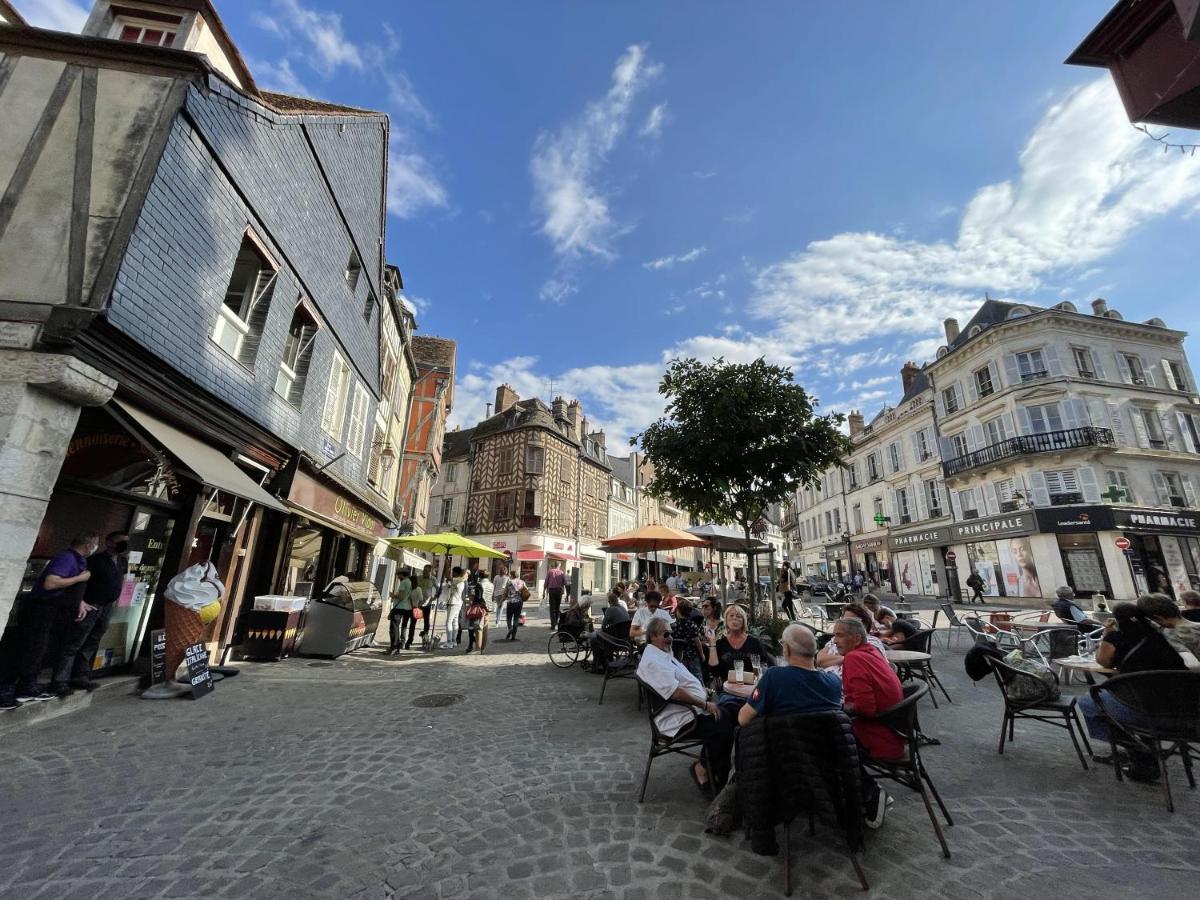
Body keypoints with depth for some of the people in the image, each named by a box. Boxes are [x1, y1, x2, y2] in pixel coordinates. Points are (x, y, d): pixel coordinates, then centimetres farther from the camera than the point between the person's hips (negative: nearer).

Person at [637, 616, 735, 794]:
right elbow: (675, 692, -27)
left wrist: (707, 698, 9)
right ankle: (704, 770, 1)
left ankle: (706, 765, 16)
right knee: (724, 729, -20)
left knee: (727, 718, 7)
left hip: (691, 710, 11)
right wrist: (705, 704, -18)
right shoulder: (652, 661, -20)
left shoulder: (663, 655, 15)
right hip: (679, 719, -11)